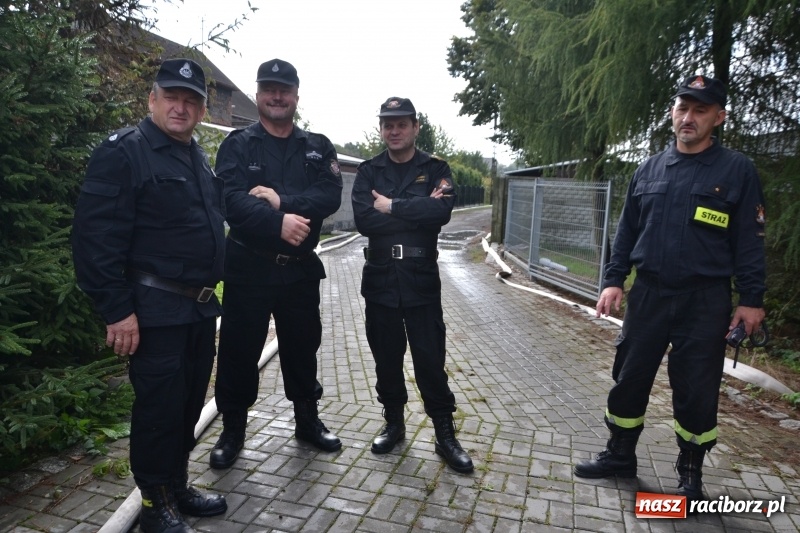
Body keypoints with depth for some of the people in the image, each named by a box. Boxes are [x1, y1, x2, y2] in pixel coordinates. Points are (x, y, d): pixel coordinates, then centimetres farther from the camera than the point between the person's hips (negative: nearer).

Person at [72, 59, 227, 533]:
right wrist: (117, 310, -20)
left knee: (190, 403, 16)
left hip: (201, 308, 8)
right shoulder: (124, 152, -10)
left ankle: (178, 486, 34)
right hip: (155, 312, -8)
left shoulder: (199, 158, 15)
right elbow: (96, 236, -17)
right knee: (159, 407, 2)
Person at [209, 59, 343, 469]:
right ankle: (232, 430, 26)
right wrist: (278, 223, -28)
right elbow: (232, 200, -16)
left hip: (300, 268, 2)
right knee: (239, 352, 7)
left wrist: (282, 200, -22)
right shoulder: (238, 144, 0)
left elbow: (330, 196, -10)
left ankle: (308, 421, 33)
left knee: (302, 347, 14)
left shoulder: (318, 147, 7)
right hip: (248, 267, -2)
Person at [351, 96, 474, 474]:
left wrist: (391, 206, -15)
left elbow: (442, 211, -19)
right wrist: (416, 212, -14)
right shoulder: (368, 171, 6)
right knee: (386, 358, 12)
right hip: (380, 279, 2)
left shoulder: (435, 170, 3)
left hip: (421, 280, -2)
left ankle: (445, 435, 17)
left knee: (430, 360, 2)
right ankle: (394, 423, 31)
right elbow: (363, 220, -12)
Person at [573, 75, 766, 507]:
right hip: (647, 294, 3)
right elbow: (627, 231, 9)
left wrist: (751, 299, -6)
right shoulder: (649, 170, 7)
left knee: (696, 391, 6)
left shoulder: (737, 171, -2)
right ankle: (620, 456, 29)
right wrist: (613, 280, 1)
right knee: (629, 380, 10)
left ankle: (690, 473, 28)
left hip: (705, 301, -3)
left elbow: (749, 241, -3)